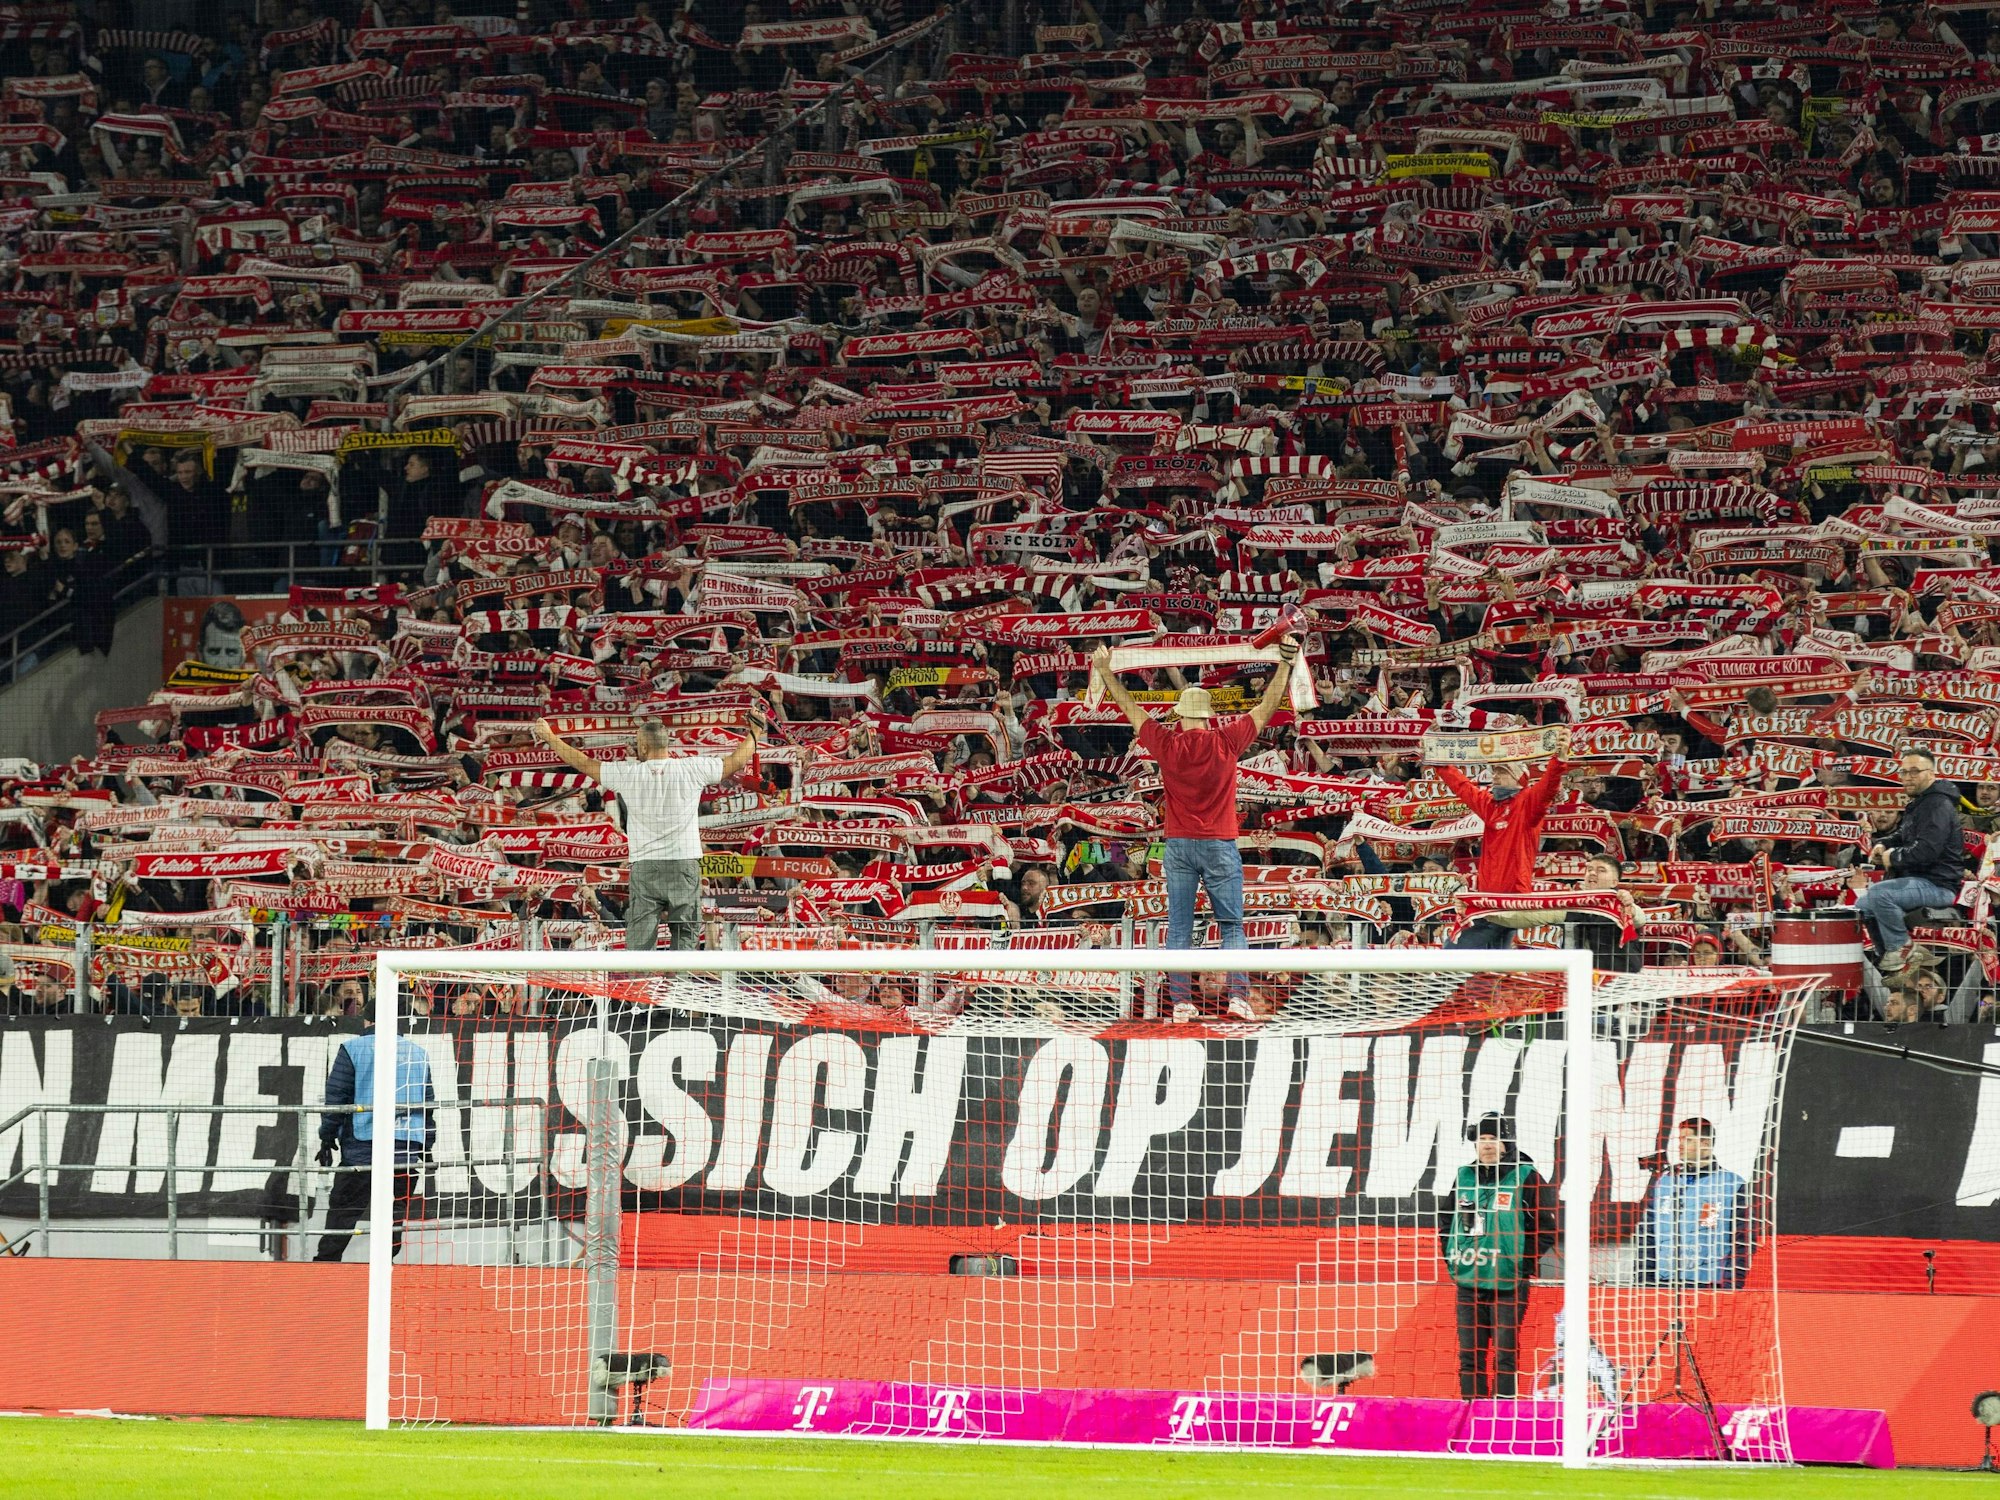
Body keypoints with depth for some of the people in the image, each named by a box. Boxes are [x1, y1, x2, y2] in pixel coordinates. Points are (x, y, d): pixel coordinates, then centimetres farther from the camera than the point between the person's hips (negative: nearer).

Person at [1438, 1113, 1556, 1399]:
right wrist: (1452, 1257, 11)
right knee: (1469, 1352, 7)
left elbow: (1547, 1227, -3)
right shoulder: (1464, 1177, 11)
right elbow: (1445, 1219, 22)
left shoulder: (1526, 1179, -3)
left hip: (1508, 1282, -5)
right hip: (1468, 1281, 5)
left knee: (1505, 1352, -5)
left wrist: (1523, 1265, -7)